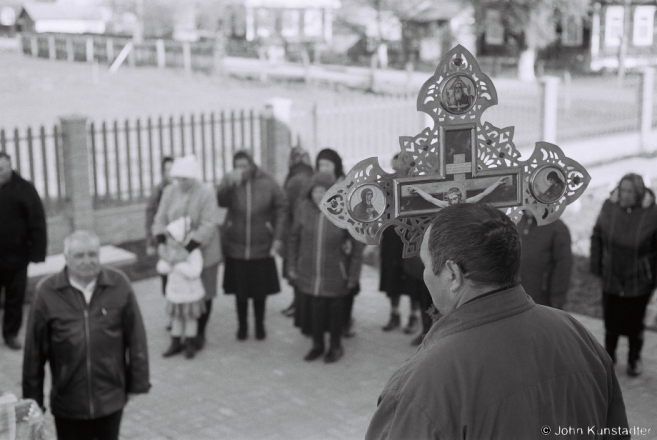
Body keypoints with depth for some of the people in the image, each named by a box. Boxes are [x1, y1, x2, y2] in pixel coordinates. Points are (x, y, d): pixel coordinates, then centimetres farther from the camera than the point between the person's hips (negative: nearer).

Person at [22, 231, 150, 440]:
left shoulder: (119, 285, -8)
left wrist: (138, 382, 0)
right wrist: (32, 397, 0)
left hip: (111, 397, 1)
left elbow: (136, 338, -2)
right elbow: (34, 350, -4)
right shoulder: (47, 292, -10)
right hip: (68, 400, 0)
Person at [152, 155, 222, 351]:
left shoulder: (206, 193, -16)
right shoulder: (170, 192, -1)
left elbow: (208, 225, -22)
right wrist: (161, 243, -17)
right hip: (177, 252, 3)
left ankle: (200, 333, 23)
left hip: (202, 252, -3)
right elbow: (161, 219, 1)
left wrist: (187, 250, -29)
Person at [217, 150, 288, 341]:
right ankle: (242, 325, 26)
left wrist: (278, 238, -7)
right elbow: (220, 202, -23)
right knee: (240, 290, 8)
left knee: (260, 290, 9)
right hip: (236, 247, 0)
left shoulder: (267, 183, -8)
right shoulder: (230, 183, -6)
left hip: (262, 247, 0)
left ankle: (260, 325, 27)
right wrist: (229, 183, -41)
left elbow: (282, 207, -3)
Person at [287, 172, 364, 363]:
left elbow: (357, 245, -5)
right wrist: (292, 267, 5)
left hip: (334, 276, -1)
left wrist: (353, 275, -5)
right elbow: (293, 238, 4)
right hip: (308, 274, 2)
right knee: (315, 310, 7)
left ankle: (335, 346, 34)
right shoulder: (303, 208, -8)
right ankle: (317, 345, 30)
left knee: (335, 310, 12)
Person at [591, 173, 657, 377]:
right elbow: (597, 237, 2)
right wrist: (596, 266, 2)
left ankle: (634, 359, 38)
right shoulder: (609, 207, -10)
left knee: (634, 325, 15)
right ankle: (609, 356, 38)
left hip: (638, 283, -2)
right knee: (611, 323, 15)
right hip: (611, 280, 2)